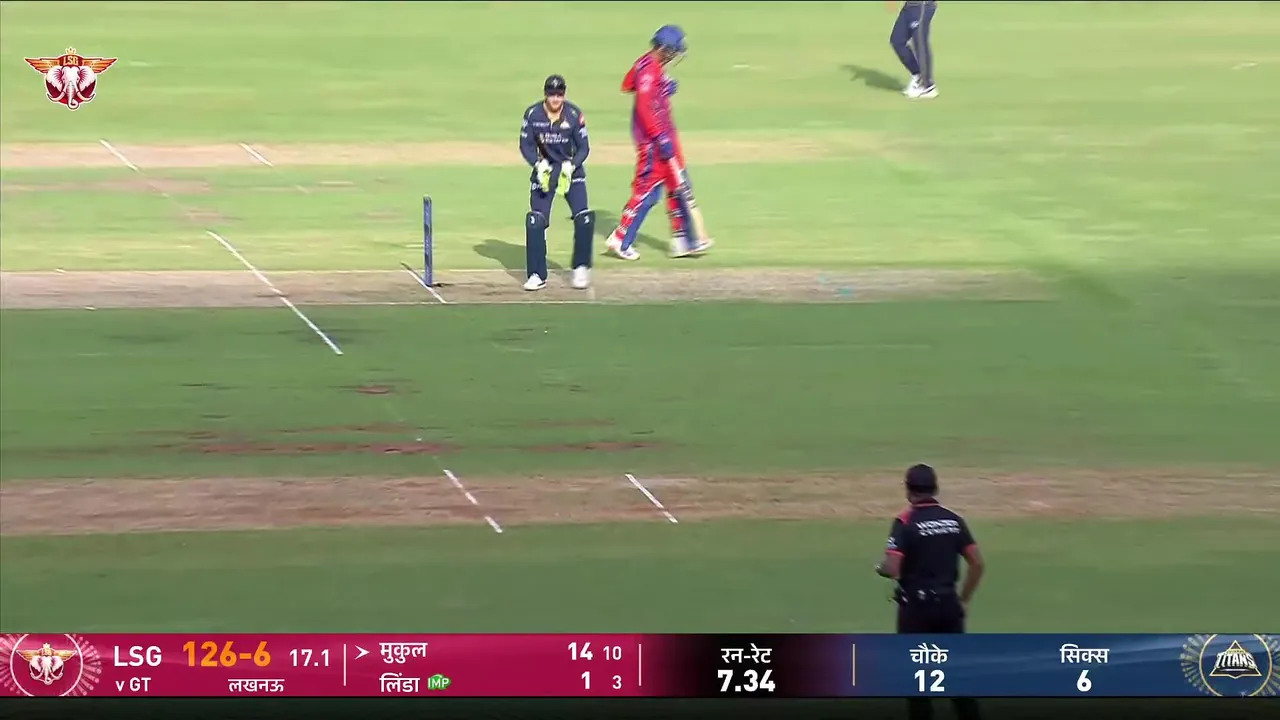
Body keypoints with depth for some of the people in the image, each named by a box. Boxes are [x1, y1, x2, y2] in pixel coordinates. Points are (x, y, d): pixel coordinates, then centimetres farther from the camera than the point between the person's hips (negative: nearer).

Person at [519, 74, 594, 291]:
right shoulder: (533, 114, -12)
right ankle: (537, 275, 4)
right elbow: (526, 145, -5)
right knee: (535, 221, -8)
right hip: (544, 170, 1)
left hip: (571, 169, -1)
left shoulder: (574, 114, -14)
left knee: (584, 218, -13)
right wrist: (538, 163, -22)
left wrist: (571, 165, -24)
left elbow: (584, 147, -8)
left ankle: (581, 269, 6)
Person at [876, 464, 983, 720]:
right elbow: (977, 564, 3)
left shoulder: (905, 522, -11)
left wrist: (880, 568, 5)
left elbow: (892, 569, -19)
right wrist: (964, 600, 13)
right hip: (948, 604, 4)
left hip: (916, 605, -4)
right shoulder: (954, 519, 4)